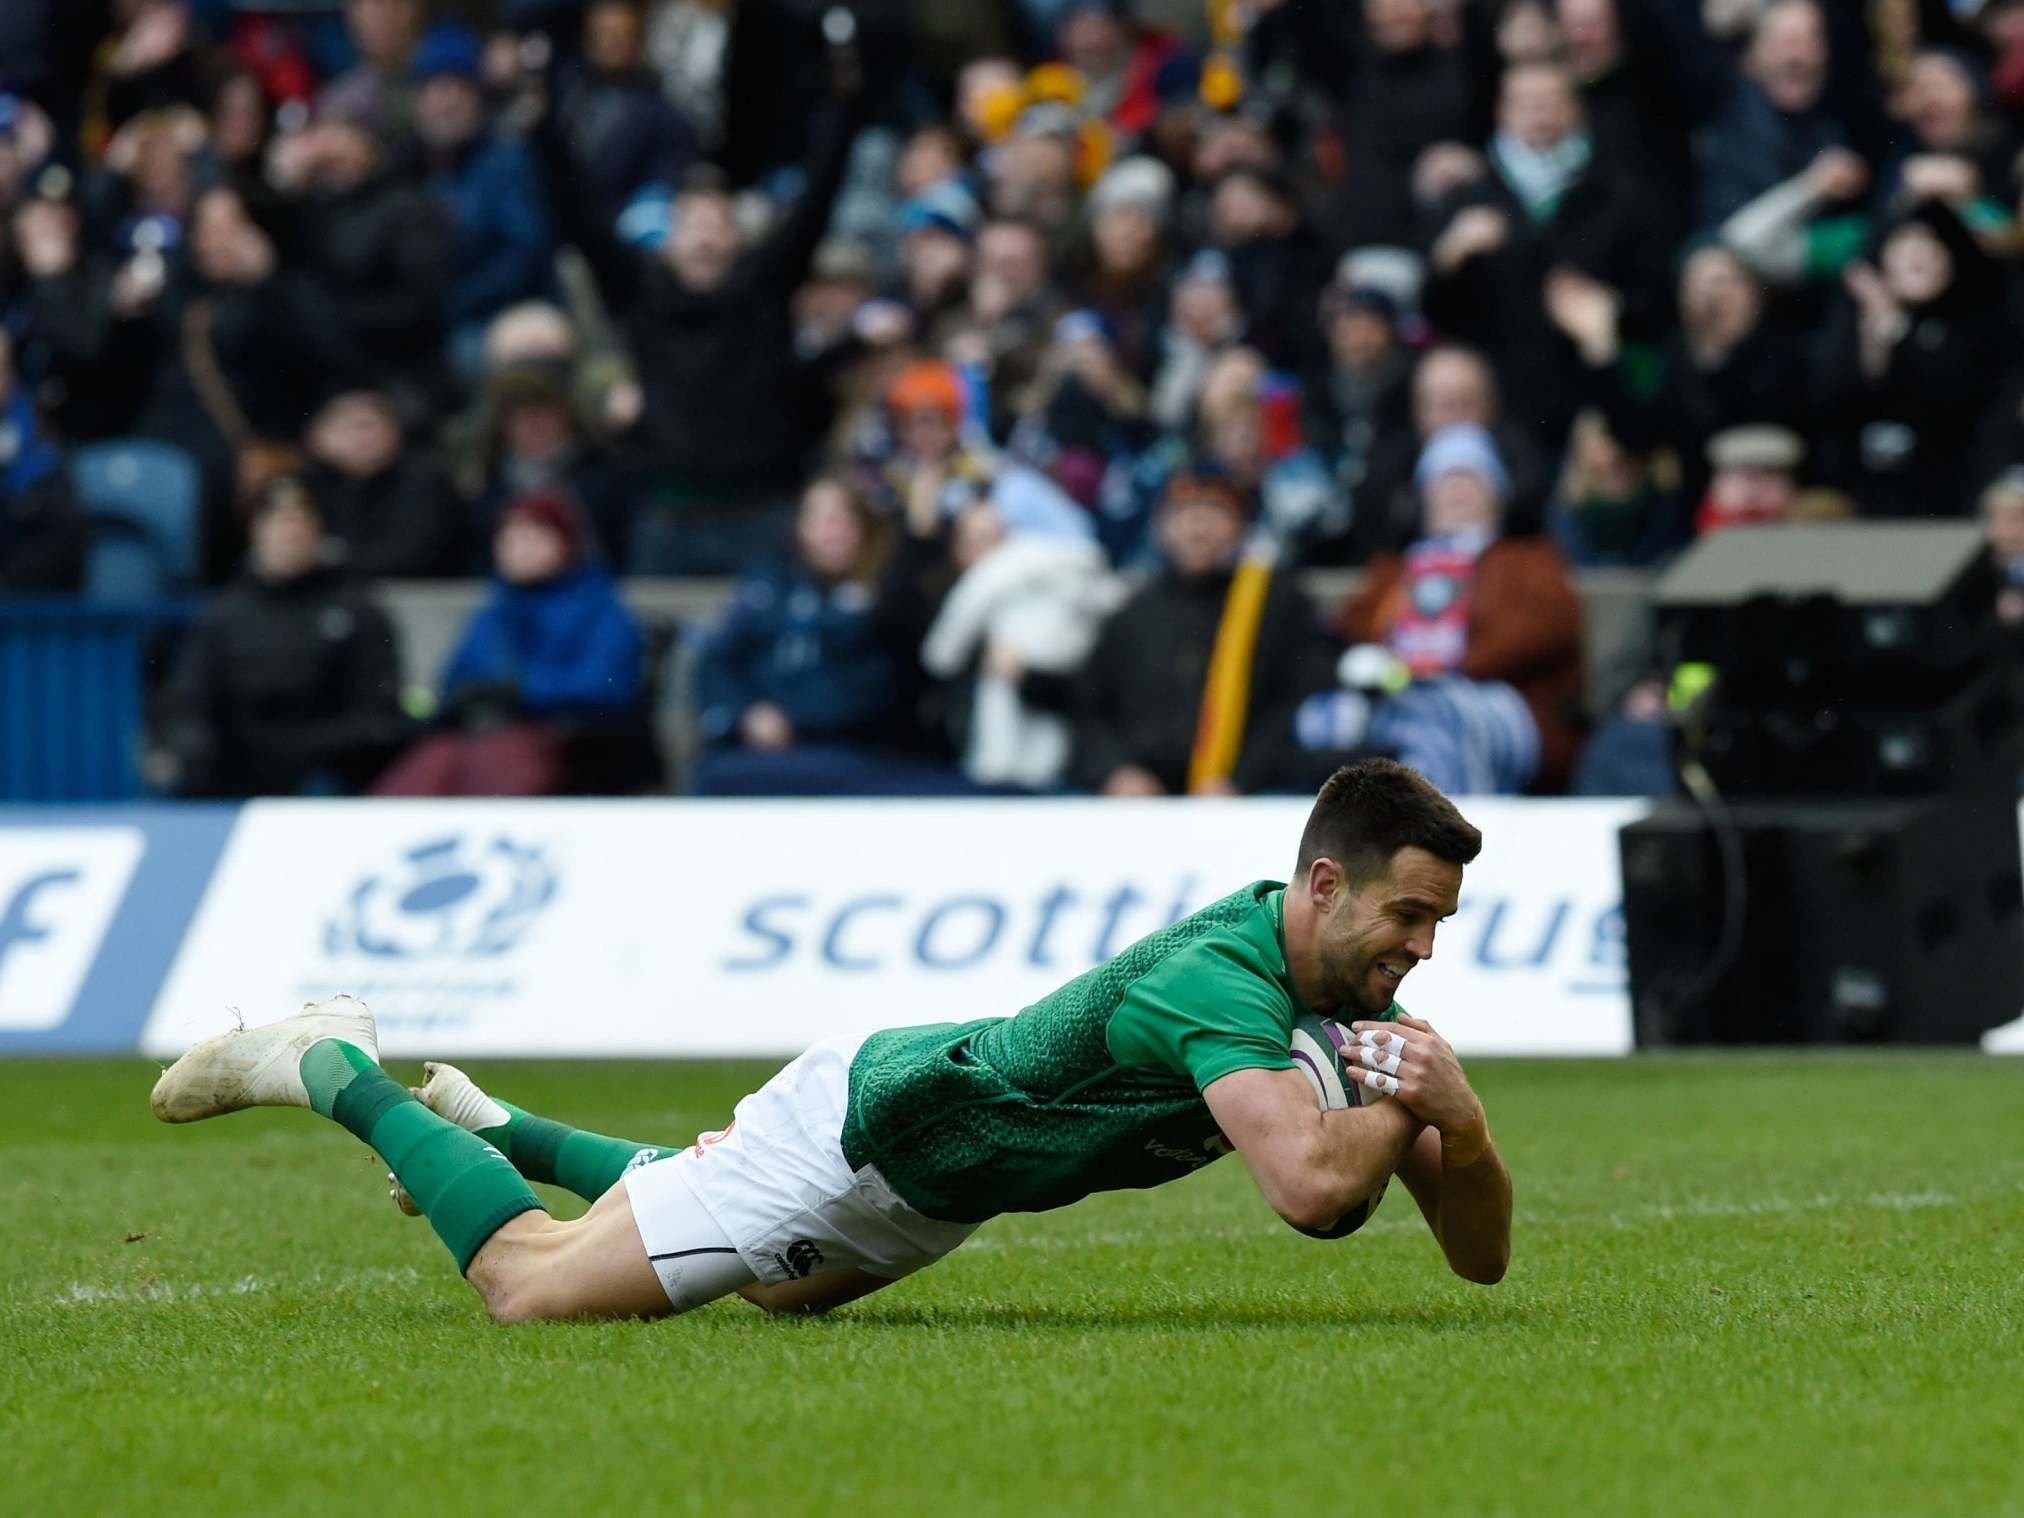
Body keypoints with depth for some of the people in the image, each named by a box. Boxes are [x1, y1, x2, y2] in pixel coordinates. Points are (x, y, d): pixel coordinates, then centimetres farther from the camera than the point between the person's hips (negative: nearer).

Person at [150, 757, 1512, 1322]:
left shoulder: (1349, 987, -9)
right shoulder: (1221, 981, -34)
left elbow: (1482, 1255, -8)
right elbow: (1308, 1185, -52)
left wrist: (1456, 1123, -27)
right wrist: (1394, 1108, -34)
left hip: (928, 1184, 9)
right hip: (865, 1130, -9)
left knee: (770, 1285, 38)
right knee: (532, 1288, -1)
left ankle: (485, 1125, 48)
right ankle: (336, 1071, 20)